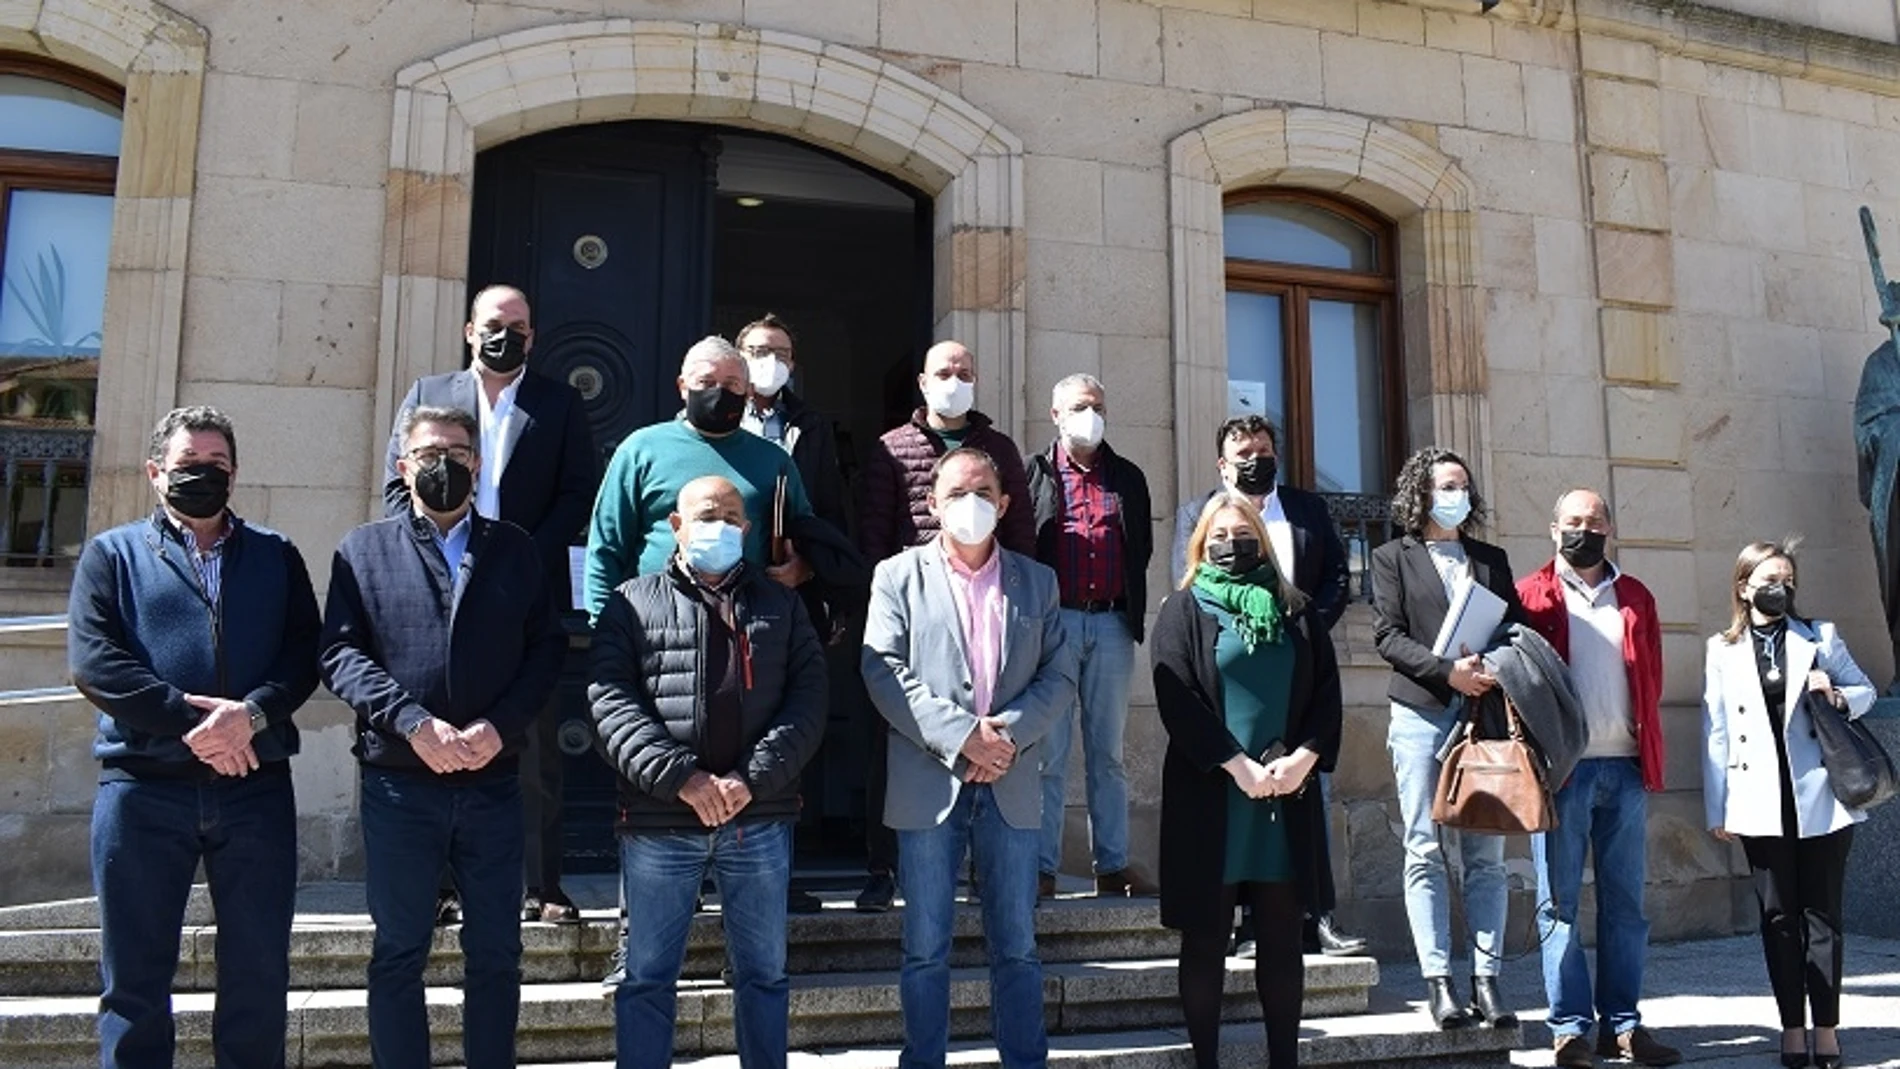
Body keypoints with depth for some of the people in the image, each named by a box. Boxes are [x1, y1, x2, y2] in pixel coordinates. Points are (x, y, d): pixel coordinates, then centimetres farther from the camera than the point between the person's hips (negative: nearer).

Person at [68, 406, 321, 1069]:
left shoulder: (276, 556, 14)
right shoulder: (113, 553, 10)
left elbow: (305, 654, 3)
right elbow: (92, 660, -4)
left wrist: (250, 714, -16)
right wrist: (188, 717, -14)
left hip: (256, 786, 1)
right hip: (142, 788, -1)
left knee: (260, 971, 7)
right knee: (134, 976, 7)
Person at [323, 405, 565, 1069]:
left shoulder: (515, 550, 11)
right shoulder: (364, 550, 7)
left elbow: (547, 647, 4)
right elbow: (339, 652, -3)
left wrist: (500, 725, -12)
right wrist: (414, 723, -16)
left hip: (493, 781, 1)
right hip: (397, 782, -1)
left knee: (496, 953, 9)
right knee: (399, 954, 8)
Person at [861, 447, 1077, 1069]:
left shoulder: (1037, 581, 11)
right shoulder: (898, 575, 3)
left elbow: (1060, 674, 5)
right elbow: (883, 671, -7)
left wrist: (1011, 731, -12)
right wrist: (959, 735, -15)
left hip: (1012, 785, 2)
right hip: (929, 785, -2)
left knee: (1017, 946, 10)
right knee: (925, 948, 6)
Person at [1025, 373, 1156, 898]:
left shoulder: (1128, 477, 16)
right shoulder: (1032, 473, 5)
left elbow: (1142, 549, 18)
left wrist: (1133, 613, 9)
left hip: (1112, 624, 4)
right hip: (1053, 621, -3)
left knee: (1108, 752, 9)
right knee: (1049, 752, -1)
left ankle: (1113, 865, 15)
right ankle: (1043, 867, 4)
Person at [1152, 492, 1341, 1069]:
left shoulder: (1294, 611, 13)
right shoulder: (1183, 611, 3)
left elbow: (1327, 691, 6)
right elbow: (1176, 698, -8)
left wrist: (1302, 759, -10)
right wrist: (1238, 766, -15)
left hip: (1288, 793, 3)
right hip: (1210, 794, -3)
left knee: (1282, 936, 8)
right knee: (1205, 939, 4)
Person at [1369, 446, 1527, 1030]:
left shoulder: (1492, 559, 19)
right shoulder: (1394, 557, 7)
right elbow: (1388, 635, -3)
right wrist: (1448, 671, -15)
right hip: (1421, 714, -3)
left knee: (1486, 855, 2)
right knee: (1426, 852, -2)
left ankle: (1487, 978, 6)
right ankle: (1438, 981, 2)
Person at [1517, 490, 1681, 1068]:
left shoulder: (1636, 598, 15)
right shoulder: (1531, 596, 4)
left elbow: (1652, 678, 16)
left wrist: (1650, 754, 8)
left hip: (1625, 768, 4)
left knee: (1625, 902, 8)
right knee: (1559, 903, 0)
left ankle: (1622, 1022, 17)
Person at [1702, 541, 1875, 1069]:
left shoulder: (1820, 636, 7)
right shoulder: (1722, 650, 5)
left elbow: (1866, 690, 13)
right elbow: (1715, 732, 3)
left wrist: (1837, 696, -11)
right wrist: (1717, 809, 0)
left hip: (1821, 797, 0)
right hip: (1761, 802, 0)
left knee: (1821, 913, 3)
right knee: (1778, 916, 5)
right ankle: (1792, 1026, 13)